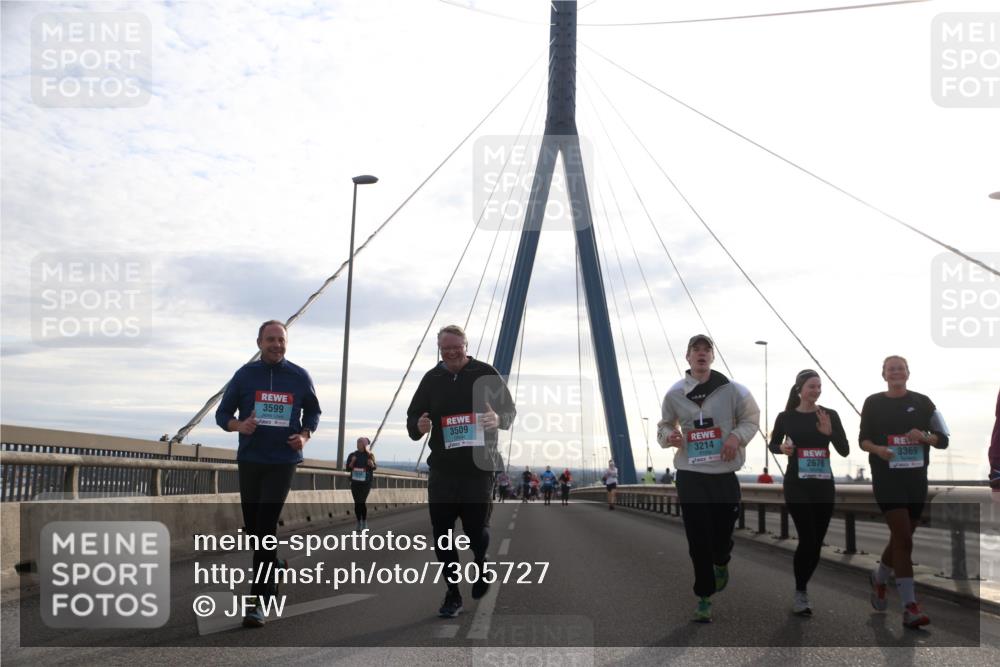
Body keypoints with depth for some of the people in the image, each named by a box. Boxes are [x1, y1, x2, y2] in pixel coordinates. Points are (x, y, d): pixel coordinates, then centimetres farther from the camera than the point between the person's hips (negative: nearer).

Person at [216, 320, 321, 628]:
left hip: (283, 461, -2)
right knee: (252, 526, 12)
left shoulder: (299, 377, 0)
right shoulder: (245, 375, 0)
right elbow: (222, 413, 5)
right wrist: (239, 425, -17)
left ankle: (258, 600, -10)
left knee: (266, 526, -12)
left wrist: (305, 435, -6)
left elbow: (313, 411, 14)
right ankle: (274, 566, 41)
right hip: (249, 460, 3)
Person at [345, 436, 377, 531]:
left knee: (362, 502, -13)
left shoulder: (370, 455, -1)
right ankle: (359, 524, 16)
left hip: (366, 483, -3)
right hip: (355, 482, 3)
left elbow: (374, 467, 10)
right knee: (357, 503, 4)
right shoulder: (352, 455, 2)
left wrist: (372, 464, -12)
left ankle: (365, 523, 2)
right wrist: (352, 462, -14)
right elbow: (348, 468, 4)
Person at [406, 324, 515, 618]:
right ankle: (453, 594, 14)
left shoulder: (486, 374, 1)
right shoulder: (431, 379, 7)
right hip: (442, 469, 2)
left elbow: (510, 411, 4)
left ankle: (480, 563, 35)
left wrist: (498, 419, -20)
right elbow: (412, 417, 9)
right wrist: (418, 426, -15)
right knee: (441, 533, 0)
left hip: (479, 467, -2)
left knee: (476, 528, 0)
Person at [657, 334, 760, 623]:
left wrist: (737, 436, -12)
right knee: (698, 542, -1)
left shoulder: (732, 390, -3)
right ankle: (704, 597, 14)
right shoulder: (674, 393, 1)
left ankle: (721, 564, 44)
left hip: (725, 475, 0)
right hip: (690, 476, 0)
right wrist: (668, 436, -9)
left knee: (723, 535, 7)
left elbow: (751, 417, 7)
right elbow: (664, 425, 14)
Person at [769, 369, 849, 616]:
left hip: (824, 485, 3)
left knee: (817, 542, 9)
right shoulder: (786, 417, -3)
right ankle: (800, 593, 4)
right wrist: (782, 448, -12)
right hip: (797, 484, -3)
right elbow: (772, 444, 11)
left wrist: (829, 432, -21)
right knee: (807, 539, -13)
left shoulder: (830, 415, 0)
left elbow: (844, 450, -4)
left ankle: (802, 589, 28)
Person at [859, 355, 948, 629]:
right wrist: (877, 449, -16)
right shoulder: (873, 403, 2)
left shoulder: (922, 402, 6)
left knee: (901, 537, 14)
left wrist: (924, 437, -15)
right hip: (887, 478, -3)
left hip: (916, 478, 3)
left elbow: (943, 439, 6)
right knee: (904, 539, -13)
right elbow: (863, 439, 5)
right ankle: (910, 607, -12)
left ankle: (879, 578, 42)